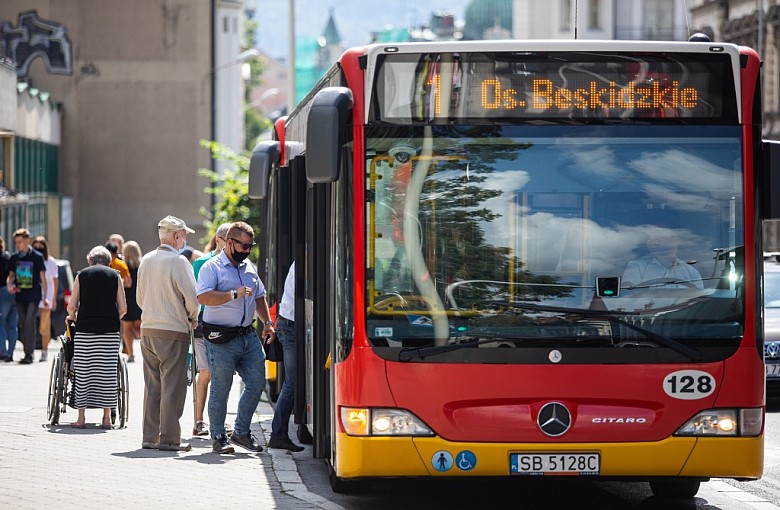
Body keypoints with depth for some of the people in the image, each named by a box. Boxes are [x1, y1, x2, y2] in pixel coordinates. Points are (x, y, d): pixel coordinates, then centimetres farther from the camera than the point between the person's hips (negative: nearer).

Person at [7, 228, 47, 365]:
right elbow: (11, 275, 17)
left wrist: (45, 296, -1)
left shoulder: (37, 257, -3)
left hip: (34, 296, -5)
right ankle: (28, 352, 15)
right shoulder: (14, 258, 8)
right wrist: (9, 284, -6)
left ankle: (29, 354, -15)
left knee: (29, 323, -15)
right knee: (23, 324, 7)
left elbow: (43, 277, 1)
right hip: (20, 296, 5)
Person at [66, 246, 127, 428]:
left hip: (85, 330, 0)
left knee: (83, 372, 3)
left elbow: (72, 306, 4)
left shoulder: (82, 275, 9)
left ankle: (81, 418, 4)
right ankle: (107, 417, 3)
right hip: (110, 331, 0)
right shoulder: (115, 276, 9)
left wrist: (72, 318, 24)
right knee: (107, 372, 3)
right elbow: (123, 308, 5)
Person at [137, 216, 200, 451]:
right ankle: (168, 438, -3)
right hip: (174, 331, -7)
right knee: (172, 386, -3)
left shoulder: (146, 260, 9)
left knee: (152, 386, 11)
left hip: (148, 330, 7)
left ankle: (150, 436, 13)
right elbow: (192, 297, -13)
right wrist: (193, 319, 5)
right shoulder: (178, 261, -12)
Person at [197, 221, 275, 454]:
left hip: (248, 336, 7)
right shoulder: (212, 267, -7)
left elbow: (259, 297, 28)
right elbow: (203, 297, -21)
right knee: (220, 390, -1)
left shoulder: (249, 268, 17)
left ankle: (241, 432, 18)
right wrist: (234, 294, -23)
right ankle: (218, 438, 9)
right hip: (221, 339, -7)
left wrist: (267, 322, 15)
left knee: (257, 383, 4)